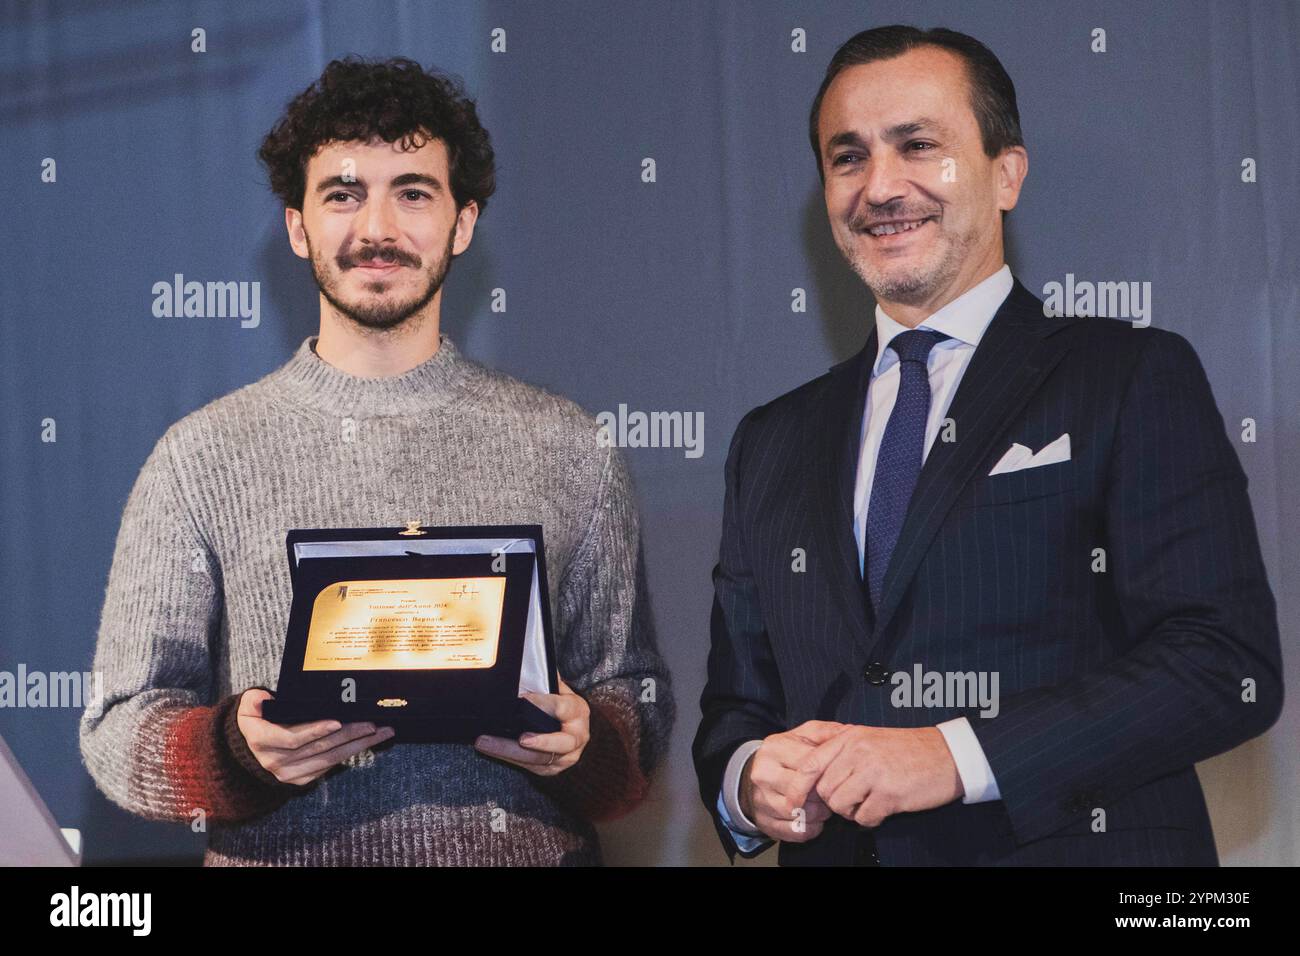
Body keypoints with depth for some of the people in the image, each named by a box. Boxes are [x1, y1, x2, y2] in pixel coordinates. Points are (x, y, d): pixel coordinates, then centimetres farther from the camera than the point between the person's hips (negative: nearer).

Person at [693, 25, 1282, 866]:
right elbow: (734, 703, 16)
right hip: (831, 849, 4)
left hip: (1071, 845, -4)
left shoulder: (1134, 380, -2)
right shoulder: (772, 445, 13)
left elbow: (1230, 665, -12)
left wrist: (958, 755, -20)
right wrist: (747, 783, -8)